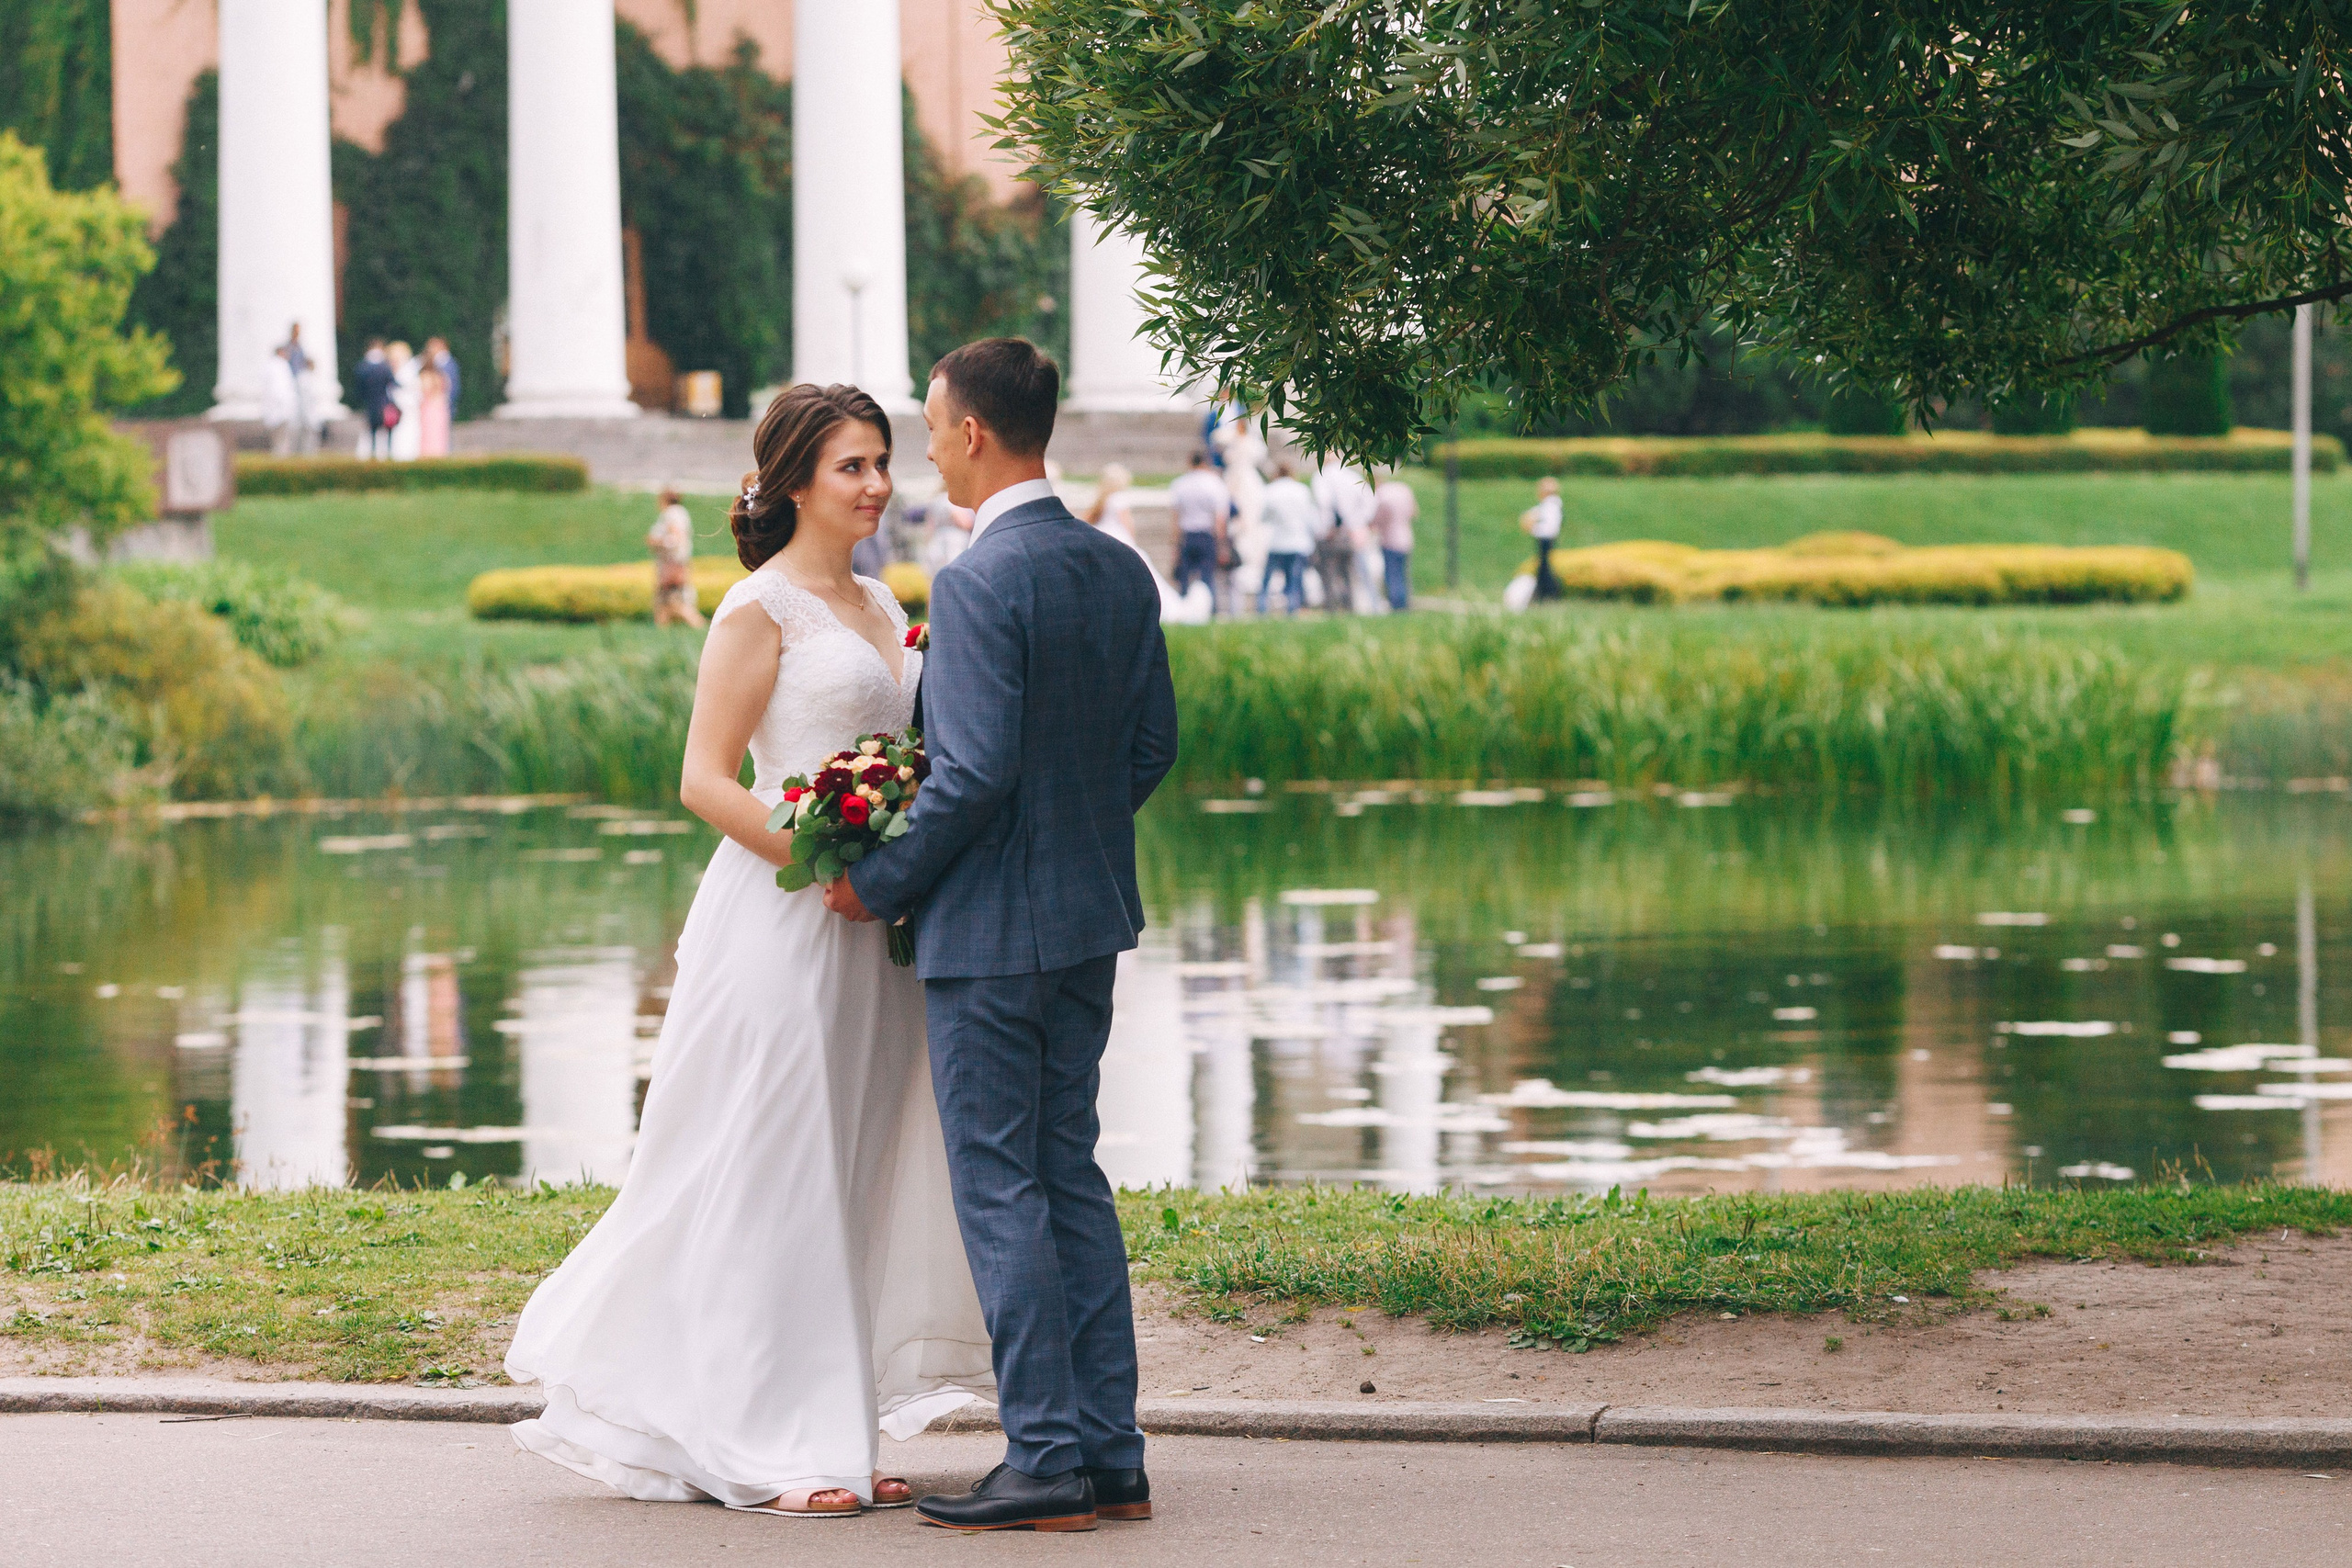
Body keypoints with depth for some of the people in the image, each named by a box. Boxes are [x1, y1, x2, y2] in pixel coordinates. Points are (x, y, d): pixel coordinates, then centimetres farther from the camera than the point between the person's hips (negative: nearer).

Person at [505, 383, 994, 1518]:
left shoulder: (881, 608, 16)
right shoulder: (759, 611, -7)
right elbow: (704, 781, -11)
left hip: (873, 928, 8)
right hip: (783, 922, -8)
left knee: (857, 1175, 8)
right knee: (772, 1177, -5)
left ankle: (837, 1437, 13)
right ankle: (767, 1449, -2)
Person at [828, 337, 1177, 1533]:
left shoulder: (979, 583, -18)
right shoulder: (1120, 570, 6)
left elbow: (973, 771, -23)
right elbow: (1153, 746, 12)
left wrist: (879, 885, -11)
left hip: (988, 928, -8)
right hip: (1089, 911, 8)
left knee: (1000, 1190, -3)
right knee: (1071, 1177, 13)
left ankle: (1047, 1462, -3)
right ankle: (1110, 1452, 13)